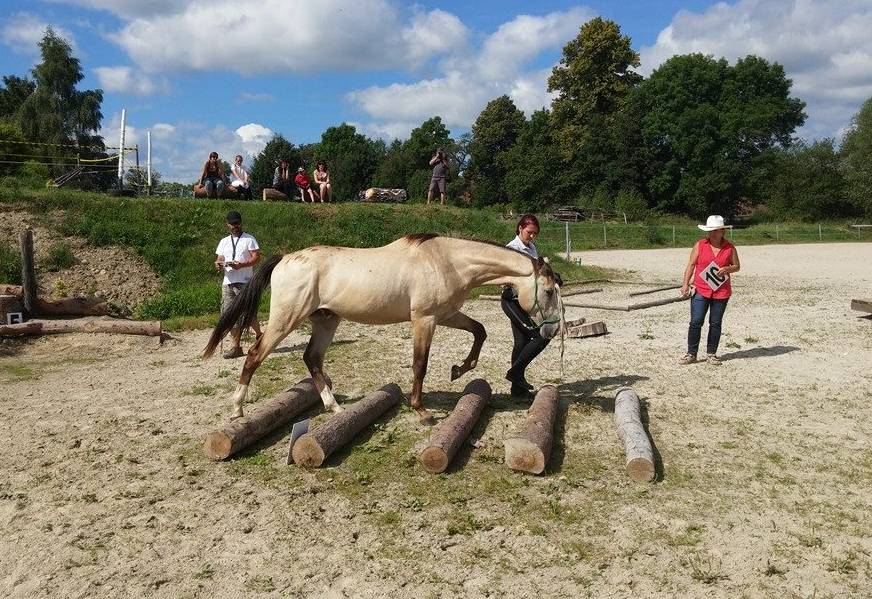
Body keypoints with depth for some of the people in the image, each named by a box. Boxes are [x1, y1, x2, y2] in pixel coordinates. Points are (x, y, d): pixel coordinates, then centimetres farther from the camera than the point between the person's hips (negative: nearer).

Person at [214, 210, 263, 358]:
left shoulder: (249, 239, 3)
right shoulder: (224, 242, 19)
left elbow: (256, 257, -6)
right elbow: (219, 259, 18)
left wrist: (242, 265, -22)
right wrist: (218, 265, -7)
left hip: (244, 283, -5)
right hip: (227, 283, 5)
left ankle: (259, 335, 20)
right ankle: (236, 346, 6)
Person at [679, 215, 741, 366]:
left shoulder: (730, 248, 3)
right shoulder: (700, 245, 1)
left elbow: (736, 266, 12)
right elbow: (691, 264, 2)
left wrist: (727, 269, -11)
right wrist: (685, 283, -5)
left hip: (721, 292, 1)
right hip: (700, 290, -1)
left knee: (715, 323, 8)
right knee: (696, 322, -5)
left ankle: (711, 353, 19)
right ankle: (691, 353, 4)